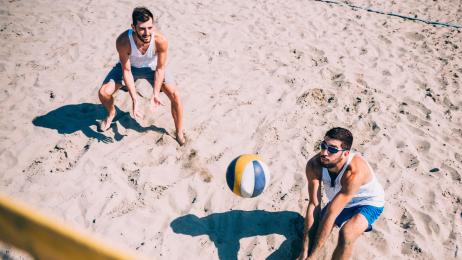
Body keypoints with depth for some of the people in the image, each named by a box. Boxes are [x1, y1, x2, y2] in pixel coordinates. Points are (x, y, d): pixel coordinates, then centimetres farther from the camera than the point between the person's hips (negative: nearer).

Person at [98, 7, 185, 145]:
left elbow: (160, 69, -22)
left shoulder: (161, 40, -36)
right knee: (103, 93, -15)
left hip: (151, 67, 0)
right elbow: (126, 71, -26)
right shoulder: (123, 41, -37)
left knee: (175, 95, -16)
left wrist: (155, 94, -28)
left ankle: (180, 134, 5)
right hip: (129, 66, 0)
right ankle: (111, 113, 23)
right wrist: (134, 99, -33)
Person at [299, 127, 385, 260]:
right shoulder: (314, 165, -25)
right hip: (338, 202, 5)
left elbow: (331, 214, -38)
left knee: (346, 235, -32)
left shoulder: (355, 171, -39)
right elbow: (314, 205, -26)